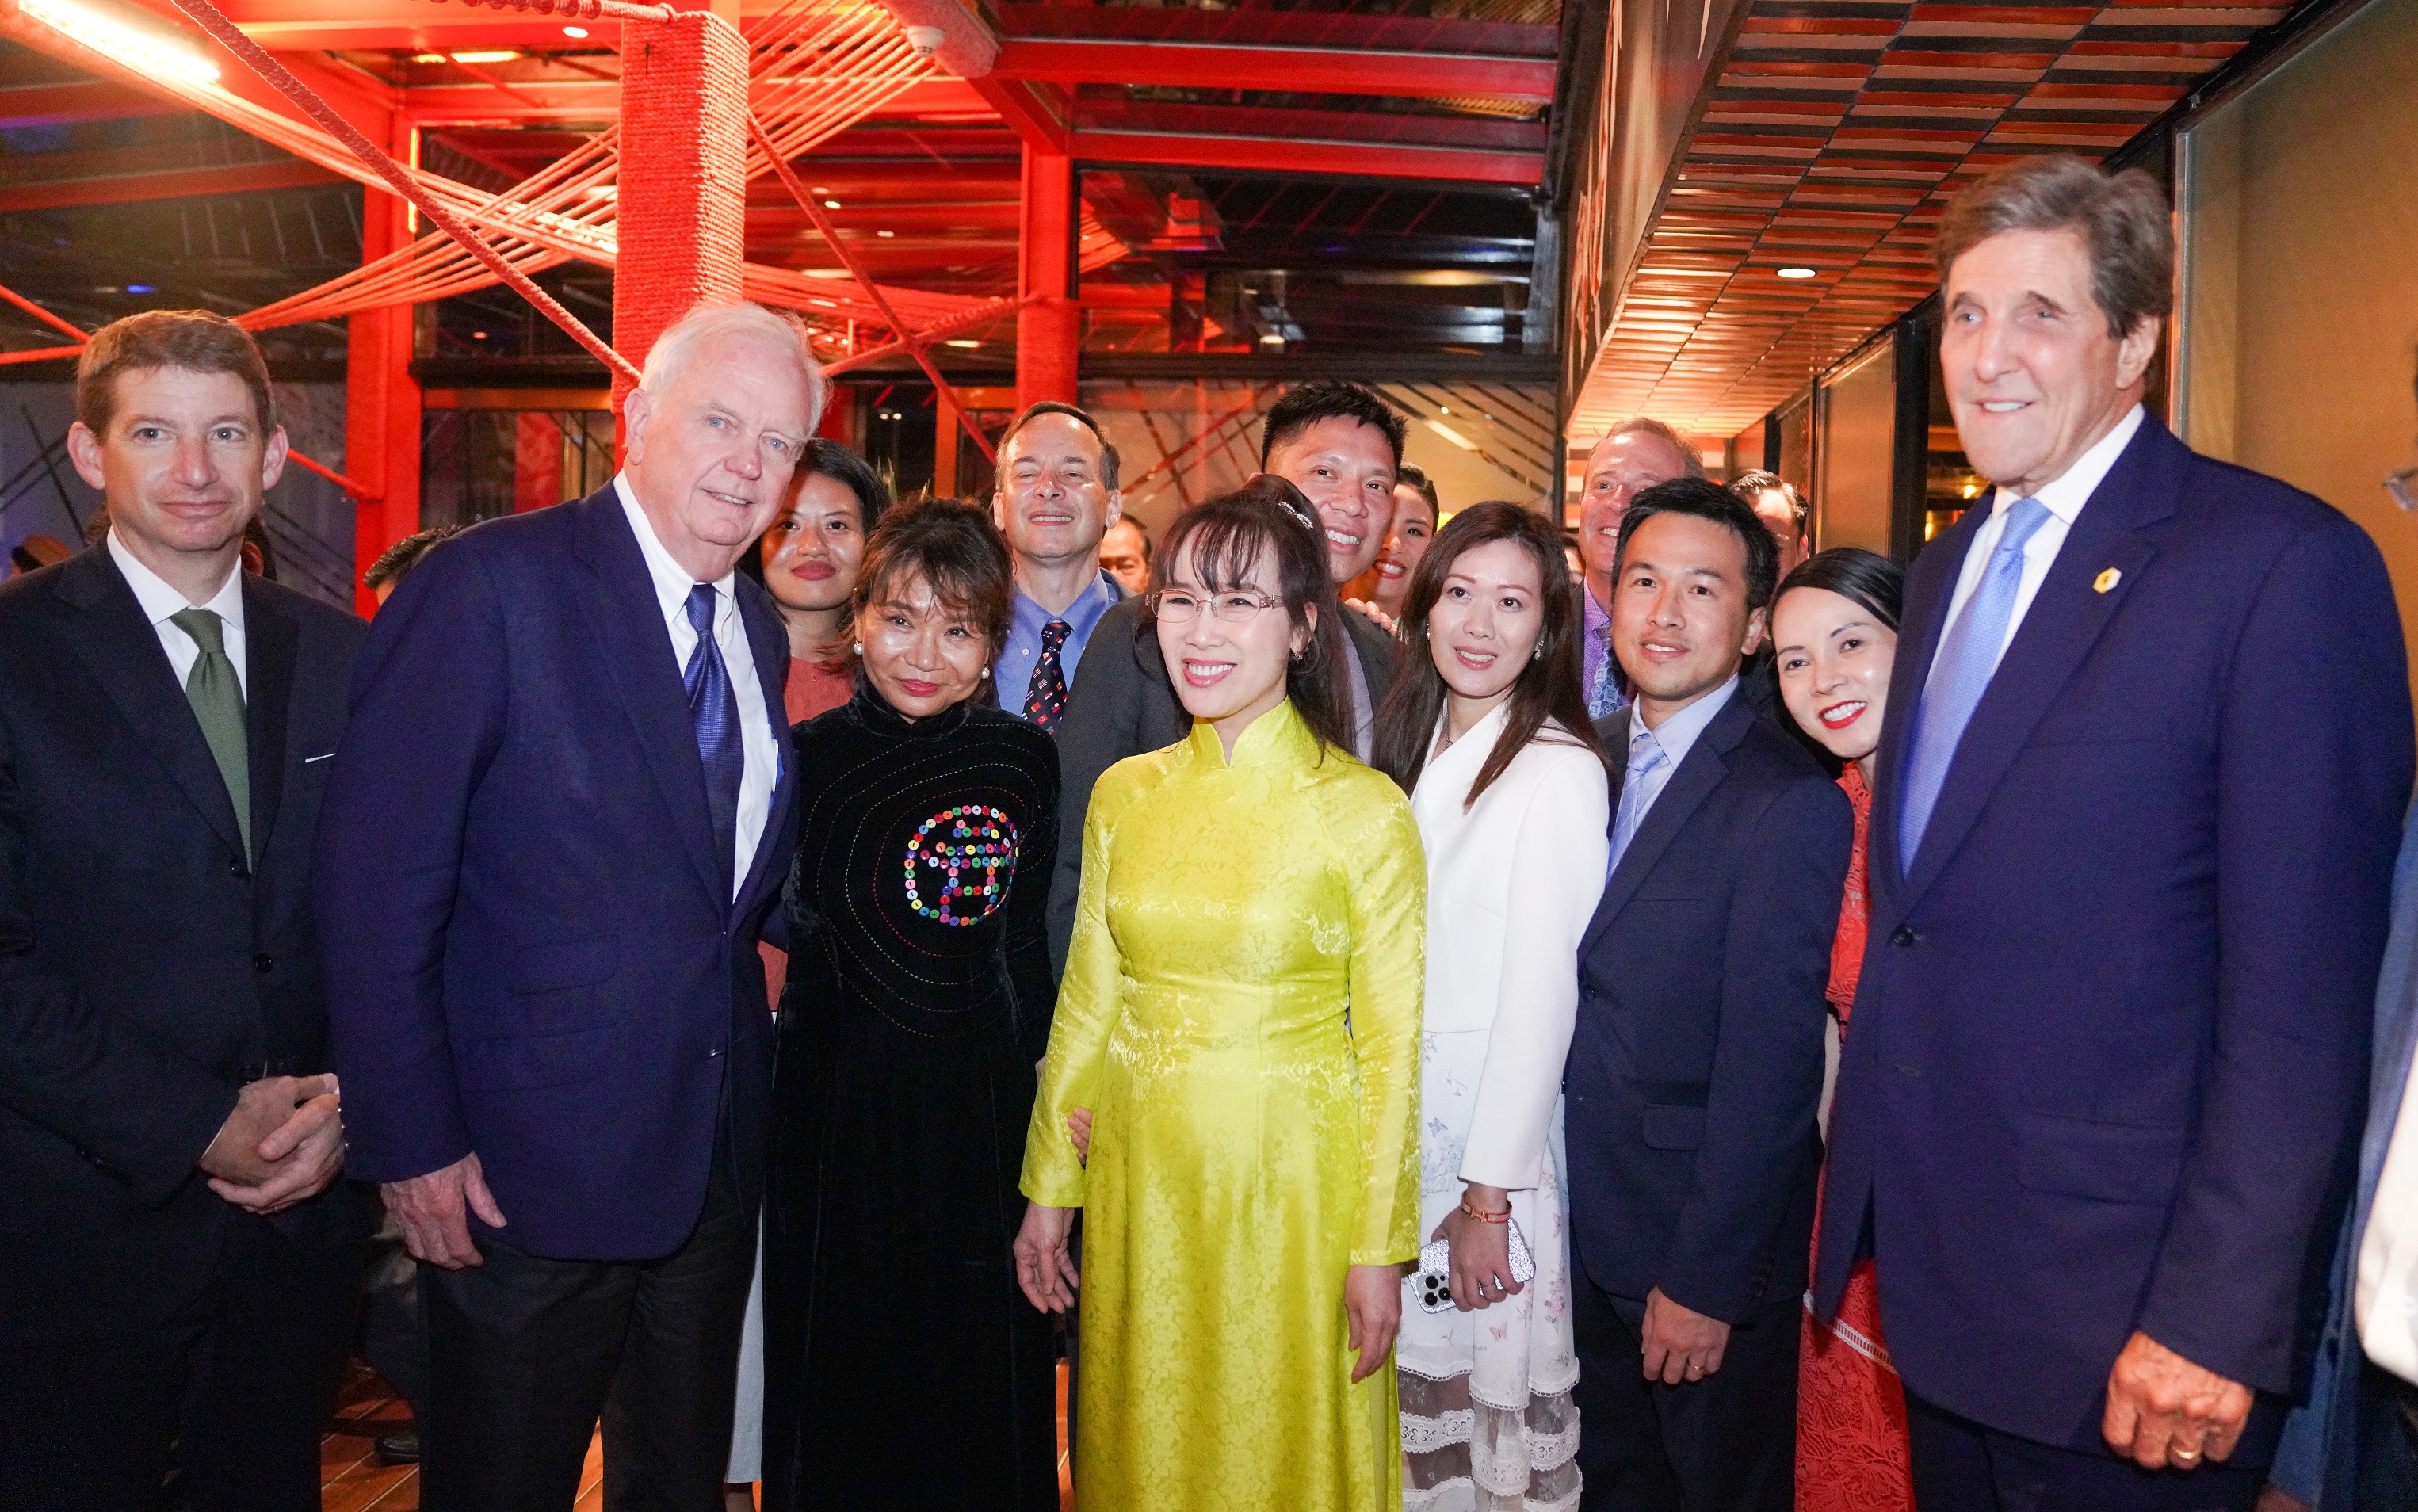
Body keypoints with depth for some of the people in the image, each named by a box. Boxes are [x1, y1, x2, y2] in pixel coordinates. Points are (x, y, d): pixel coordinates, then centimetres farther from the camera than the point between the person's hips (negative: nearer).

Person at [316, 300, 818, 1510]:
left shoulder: (760, 628, 8)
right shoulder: (493, 583, -14)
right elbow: (377, 878, -17)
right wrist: (411, 1141, -17)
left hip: (716, 1160, 6)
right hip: (523, 1167, -6)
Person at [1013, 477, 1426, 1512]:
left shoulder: (1365, 812, -11)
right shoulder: (1125, 795, 2)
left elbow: (1391, 1045, -7)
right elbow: (1087, 1001, 8)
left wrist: (1378, 1249, -7)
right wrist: (1048, 1189, 9)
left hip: (1292, 1184, -4)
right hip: (1141, 1181, 4)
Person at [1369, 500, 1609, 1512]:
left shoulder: (1559, 772, -15)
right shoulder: (1410, 748, 8)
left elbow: (1541, 998, -16)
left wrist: (1488, 1196, -15)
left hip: (1496, 1127, -6)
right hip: (1396, 1116, 7)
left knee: (1497, 1391, 6)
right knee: (1408, 1382, 17)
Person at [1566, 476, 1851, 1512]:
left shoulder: (1791, 803, -19)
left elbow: (1769, 1066, -20)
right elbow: (1584, 989, 7)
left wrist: (1706, 1281, -18)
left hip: (1710, 1242, -6)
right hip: (1589, 1222, 6)